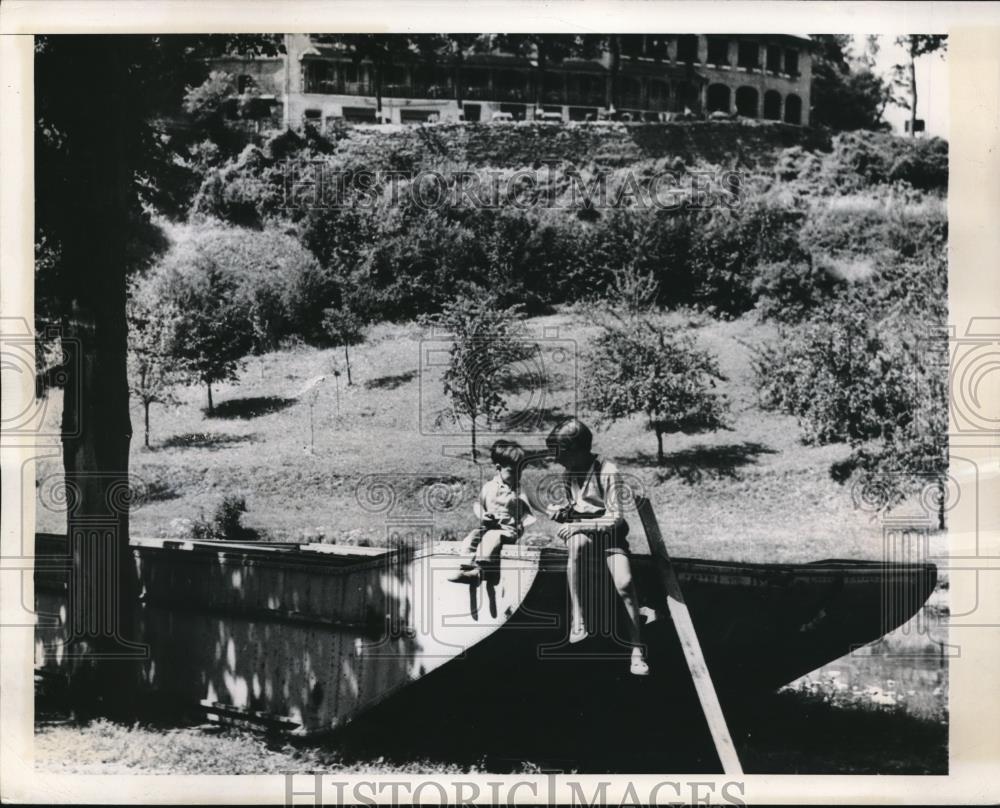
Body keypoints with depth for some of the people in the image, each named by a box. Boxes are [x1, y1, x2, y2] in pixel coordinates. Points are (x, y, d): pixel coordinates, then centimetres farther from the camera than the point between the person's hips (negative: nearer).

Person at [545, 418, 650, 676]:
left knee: (625, 583, -29)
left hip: (608, 531, -3)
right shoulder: (568, 473, 3)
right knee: (577, 545, -38)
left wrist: (578, 525, -21)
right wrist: (563, 511, -4)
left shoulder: (608, 472, -15)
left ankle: (637, 649, -16)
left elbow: (614, 518, -17)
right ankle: (577, 621, -38)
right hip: (579, 531, 3)